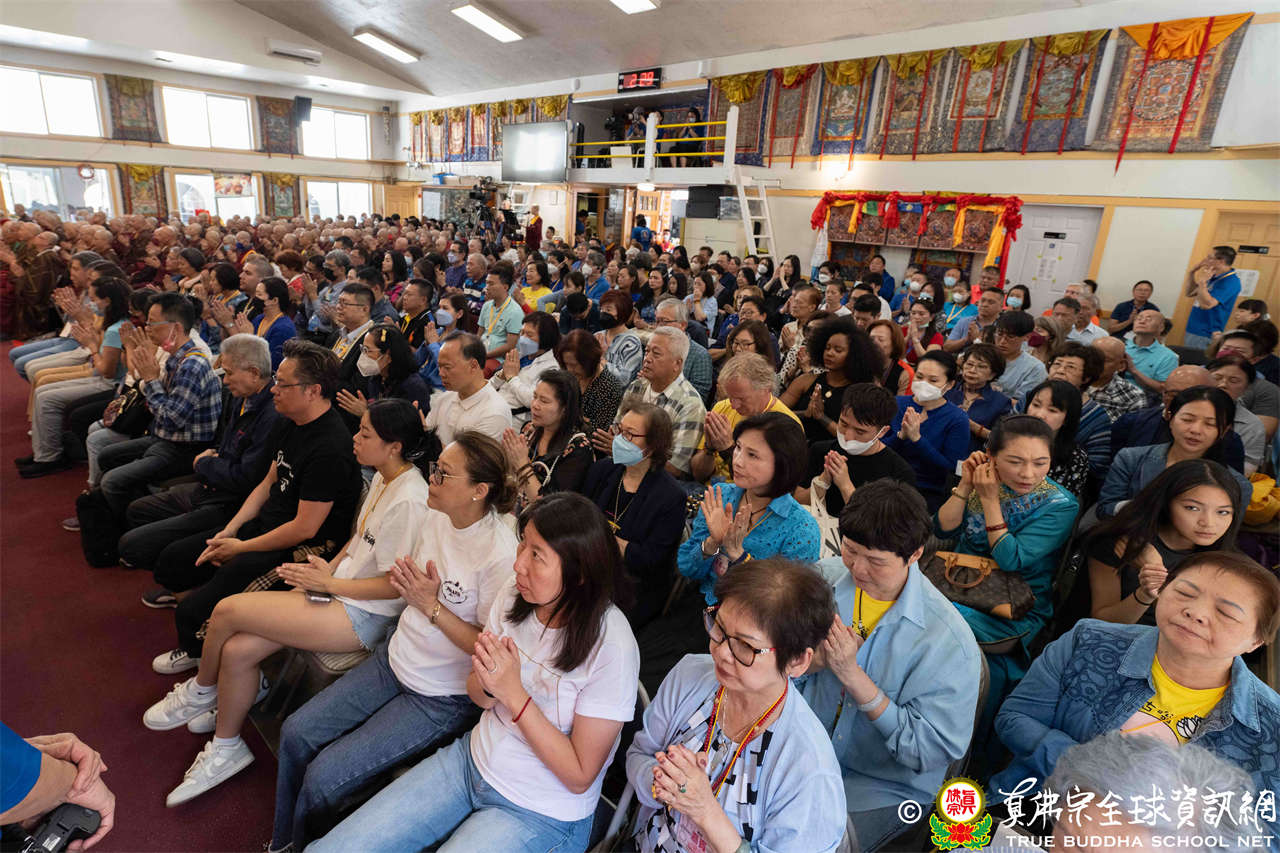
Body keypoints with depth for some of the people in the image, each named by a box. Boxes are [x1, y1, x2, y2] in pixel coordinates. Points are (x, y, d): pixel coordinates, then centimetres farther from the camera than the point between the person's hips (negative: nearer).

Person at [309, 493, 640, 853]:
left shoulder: (612, 647, -26)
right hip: (474, 758, 5)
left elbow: (580, 777, -18)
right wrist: (488, 683, -20)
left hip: (540, 812, -5)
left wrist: (514, 693, -27)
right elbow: (478, 695, 5)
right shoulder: (514, 595, -9)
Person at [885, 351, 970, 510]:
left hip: (927, 491, -3)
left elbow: (949, 467, -10)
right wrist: (901, 435, -17)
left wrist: (916, 438, -19)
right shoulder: (896, 404, 5)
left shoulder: (958, 419, -4)